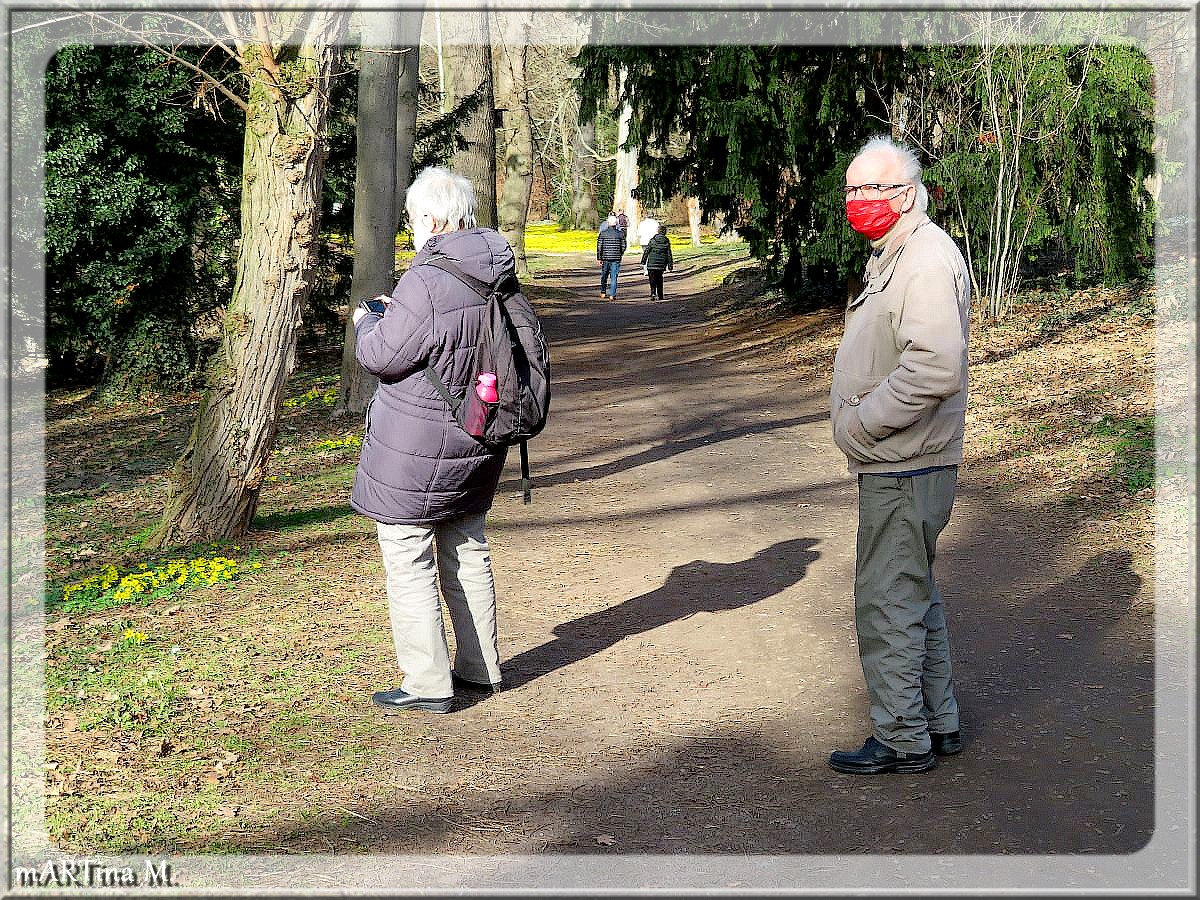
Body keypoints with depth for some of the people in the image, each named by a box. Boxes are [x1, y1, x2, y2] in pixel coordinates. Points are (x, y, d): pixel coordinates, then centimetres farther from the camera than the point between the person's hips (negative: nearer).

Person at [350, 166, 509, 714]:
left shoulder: (427, 282, -24)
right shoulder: (497, 276, 3)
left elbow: (382, 356, -18)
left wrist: (367, 323, 3)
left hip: (416, 449, -8)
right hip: (476, 442, 8)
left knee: (409, 563, 3)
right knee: (468, 551, 20)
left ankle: (427, 685, 7)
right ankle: (480, 669, 29)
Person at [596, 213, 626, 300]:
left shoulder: (603, 233, -3)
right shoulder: (620, 233, -2)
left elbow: (599, 247, -3)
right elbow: (623, 246, 3)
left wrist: (599, 258, 3)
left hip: (605, 258, 1)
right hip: (616, 258, -1)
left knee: (604, 276, 16)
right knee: (614, 277, 1)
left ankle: (603, 293, 23)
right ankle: (612, 295, -5)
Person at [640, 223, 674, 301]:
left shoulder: (653, 240, -2)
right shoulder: (667, 241, 0)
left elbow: (646, 251, 0)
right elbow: (669, 254, 3)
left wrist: (643, 262, 6)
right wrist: (670, 264, 10)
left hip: (652, 264, -2)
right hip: (661, 264, 2)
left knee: (652, 280, -2)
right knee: (659, 280, 14)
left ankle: (653, 293, -21)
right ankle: (660, 295, 18)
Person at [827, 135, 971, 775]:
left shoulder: (927, 261, -18)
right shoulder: (892, 255, 16)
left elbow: (935, 368, -31)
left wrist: (860, 423, -22)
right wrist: (851, 411, 14)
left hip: (903, 470, -11)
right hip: (895, 464, 11)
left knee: (887, 601, -3)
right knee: (914, 594, 18)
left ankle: (902, 740, 7)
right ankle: (938, 723, 30)